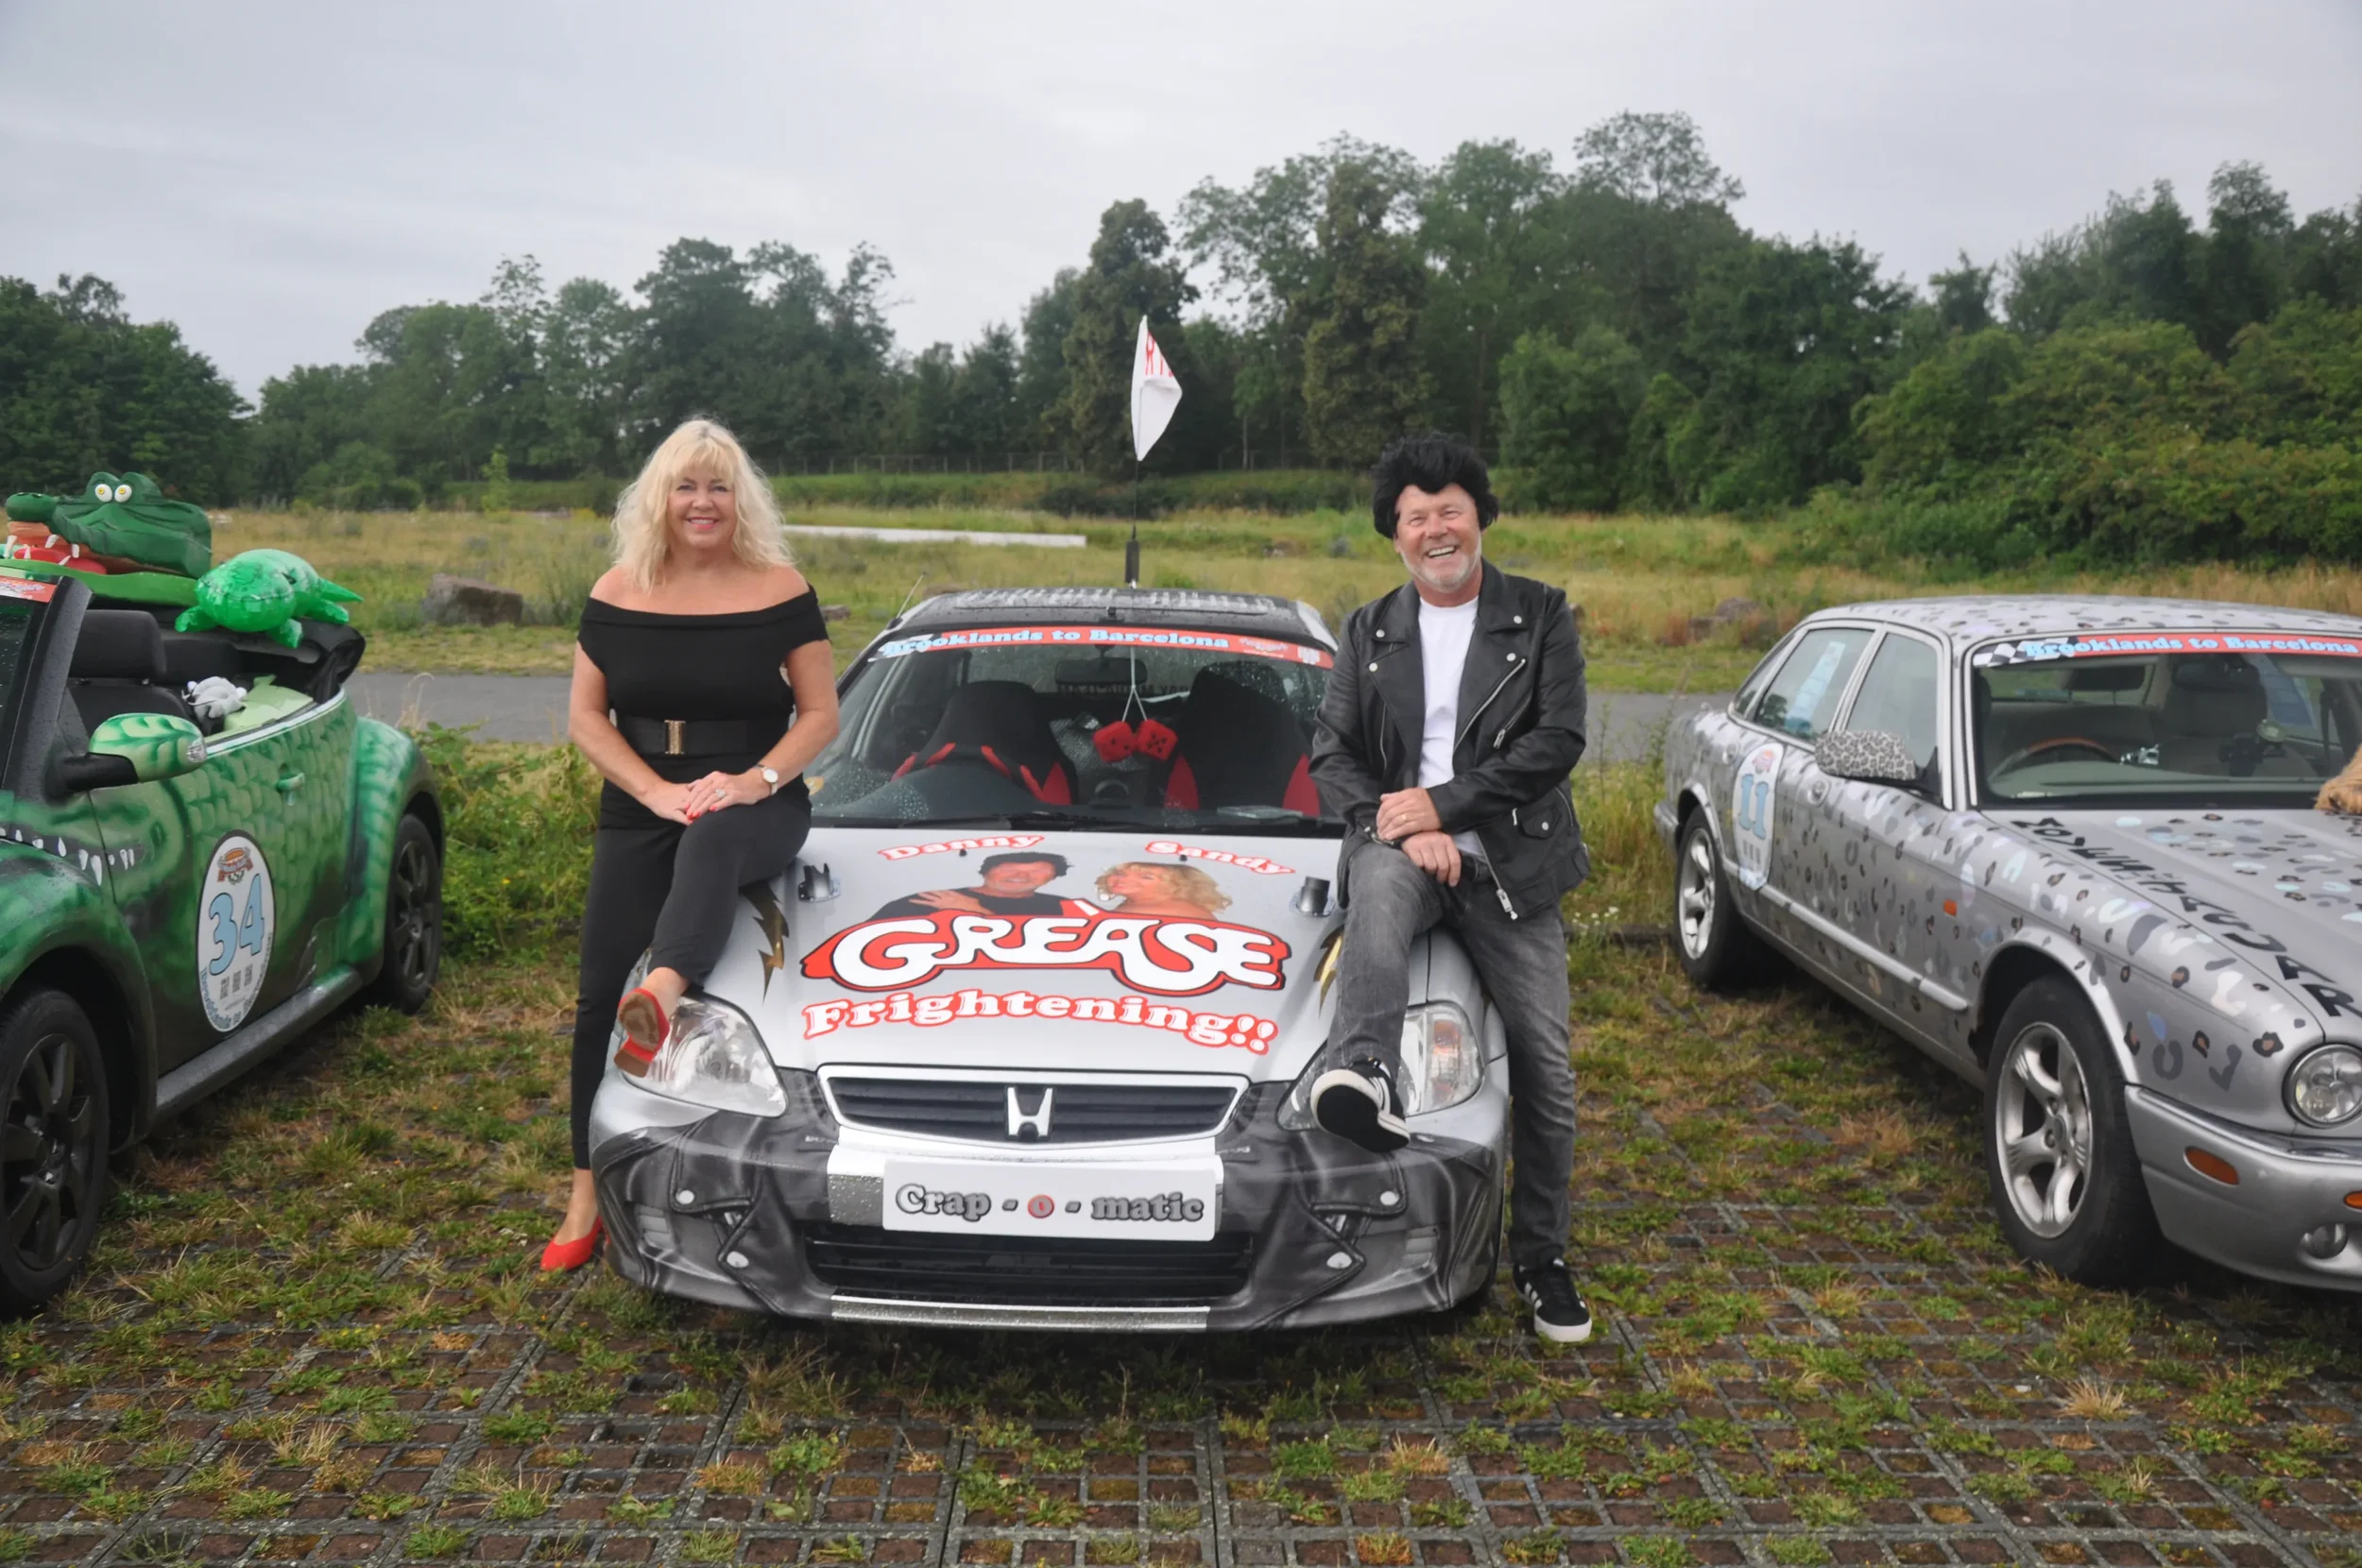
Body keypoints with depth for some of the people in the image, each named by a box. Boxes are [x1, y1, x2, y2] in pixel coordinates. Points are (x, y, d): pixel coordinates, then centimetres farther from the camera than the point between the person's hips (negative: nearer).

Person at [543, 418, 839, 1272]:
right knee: (599, 994, -4)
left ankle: (662, 995, -64)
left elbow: (820, 714, 0)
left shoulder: (781, 591, -1)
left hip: (757, 808, -2)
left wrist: (756, 781, -16)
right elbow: (584, 716, 4)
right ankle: (589, 1189, 7)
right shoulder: (617, 595, 4)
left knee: (712, 842, -40)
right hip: (638, 815, 3)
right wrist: (656, 790, -10)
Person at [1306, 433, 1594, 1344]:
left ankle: (1542, 1259, 18)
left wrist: (1443, 805, -14)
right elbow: (1331, 755, 6)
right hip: (1403, 850, 0)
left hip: (1510, 865, 0)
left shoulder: (1541, 618, 6)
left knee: (1545, 1070, 0)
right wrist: (1397, 826, -13)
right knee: (1380, 883, -39)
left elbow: (1558, 741, -6)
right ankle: (1366, 1079, -60)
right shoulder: (1370, 632, 13)